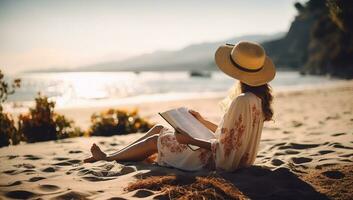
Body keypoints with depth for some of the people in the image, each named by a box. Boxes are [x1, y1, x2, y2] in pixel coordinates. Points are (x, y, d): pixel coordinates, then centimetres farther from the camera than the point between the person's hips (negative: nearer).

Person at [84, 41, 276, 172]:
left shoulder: (242, 101, -28)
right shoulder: (257, 98, 3)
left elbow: (224, 148, -26)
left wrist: (189, 140, -19)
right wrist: (203, 122, 14)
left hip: (215, 161, -9)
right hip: (220, 156, 9)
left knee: (155, 140, 0)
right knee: (159, 128, 11)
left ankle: (108, 159, 22)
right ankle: (111, 156, 21)